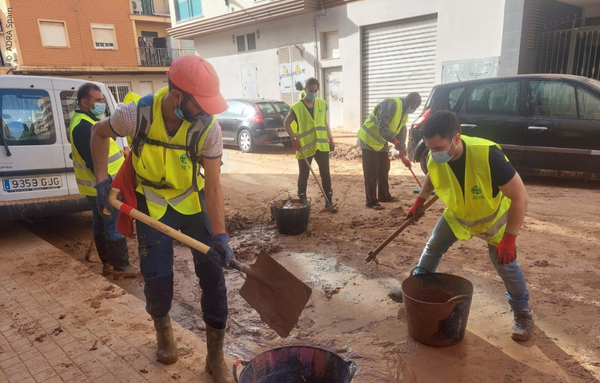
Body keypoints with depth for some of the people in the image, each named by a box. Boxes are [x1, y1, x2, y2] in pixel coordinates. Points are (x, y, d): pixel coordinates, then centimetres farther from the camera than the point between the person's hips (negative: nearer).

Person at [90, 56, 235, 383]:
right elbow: (99, 133, 0)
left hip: (193, 200, 0)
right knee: (157, 276, 1)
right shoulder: (137, 115, -23)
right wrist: (102, 179, -7)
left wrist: (220, 236, -29)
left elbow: (213, 186, -22)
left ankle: (216, 356, 14)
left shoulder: (208, 128, -23)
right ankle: (162, 328, 37)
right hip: (152, 202, 0)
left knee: (212, 273, -3)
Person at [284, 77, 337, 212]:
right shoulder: (297, 107, -10)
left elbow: (325, 123, 12)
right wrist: (294, 138, -17)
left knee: (325, 174, 7)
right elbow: (286, 123, -6)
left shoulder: (322, 104, 4)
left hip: (321, 145, 4)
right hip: (304, 147, -3)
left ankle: (329, 202, 18)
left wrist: (331, 139, 12)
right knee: (304, 175, 7)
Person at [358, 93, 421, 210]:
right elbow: (382, 127, -32)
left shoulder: (404, 115, 9)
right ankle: (371, 201, -1)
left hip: (380, 143, 9)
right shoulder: (391, 104, -22)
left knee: (384, 169, 13)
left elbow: (401, 135, 11)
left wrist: (403, 155, 7)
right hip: (368, 140, -9)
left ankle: (384, 196, 26)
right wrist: (395, 141, -42)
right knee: (372, 172, -7)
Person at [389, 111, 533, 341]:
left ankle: (523, 313, 25)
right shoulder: (435, 158, -25)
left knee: (505, 264, 1)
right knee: (432, 248, 10)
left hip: (493, 217, -4)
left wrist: (509, 239, -33)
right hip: (457, 214, 4)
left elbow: (520, 196, -33)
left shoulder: (487, 155, -42)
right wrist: (419, 202, -1)